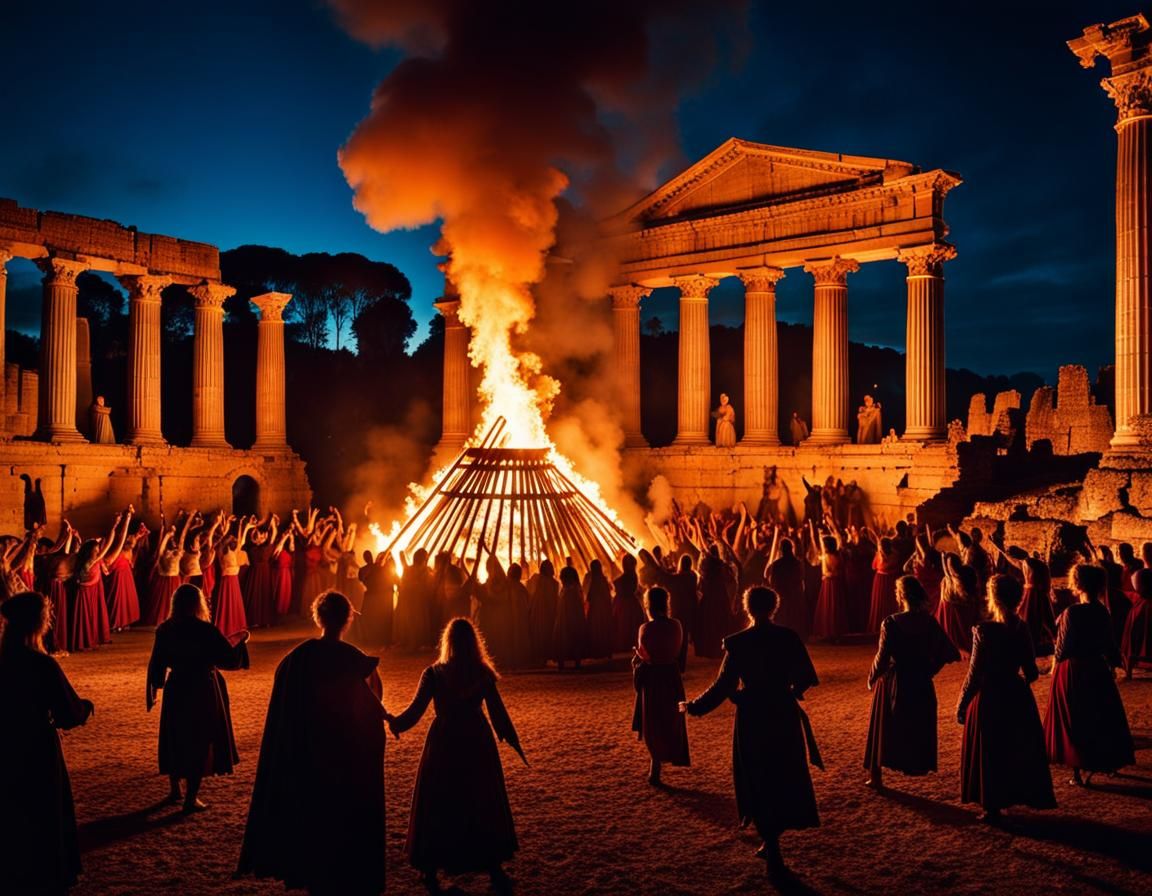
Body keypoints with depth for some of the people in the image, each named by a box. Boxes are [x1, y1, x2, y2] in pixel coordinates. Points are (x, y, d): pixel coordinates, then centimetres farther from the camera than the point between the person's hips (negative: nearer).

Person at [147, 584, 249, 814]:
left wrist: (153, 692, 17)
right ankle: (191, 798, 8)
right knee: (200, 742, 5)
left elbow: (156, 665, 4)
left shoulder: (164, 630, -3)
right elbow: (231, 658, -13)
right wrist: (240, 641, 5)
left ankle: (175, 790, 32)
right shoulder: (205, 631, -18)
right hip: (203, 691, -5)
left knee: (176, 740, 19)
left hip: (176, 691, 5)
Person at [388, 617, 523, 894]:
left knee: (437, 806, 13)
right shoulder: (483, 674, -7)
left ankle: (431, 869, 20)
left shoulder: (434, 674, -10)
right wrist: (512, 740, 7)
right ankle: (494, 869, 17)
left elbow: (415, 711, -10)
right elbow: (498, 712, -4)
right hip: (477, 745, 1)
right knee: (483, 804, 13)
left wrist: (393, 721, 7)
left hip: (444, 744, -1)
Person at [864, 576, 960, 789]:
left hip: (894, 683, -3)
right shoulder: (930, 622, -6)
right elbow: (946, 652, -3)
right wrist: (929, 669, 9)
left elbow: (883, 657, -17)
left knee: (886, 728, 9)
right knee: (920, 727, 19)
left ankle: (876, 776, 12)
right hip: (922, 683, 3)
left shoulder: (891, 623, -18)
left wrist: (872, 679, -3)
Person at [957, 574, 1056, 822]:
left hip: (989, 698, -4)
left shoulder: (983, 631, -19)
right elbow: (1031, 672, 1)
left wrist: (961, 705, -7)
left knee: (989, 754, 9)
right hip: (1017, 697, 4)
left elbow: (975, 674, -16)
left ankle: (993, 806, 17)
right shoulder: (1022, 628, -5)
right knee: (1020, 748, 20)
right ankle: (1021, 794, 31)